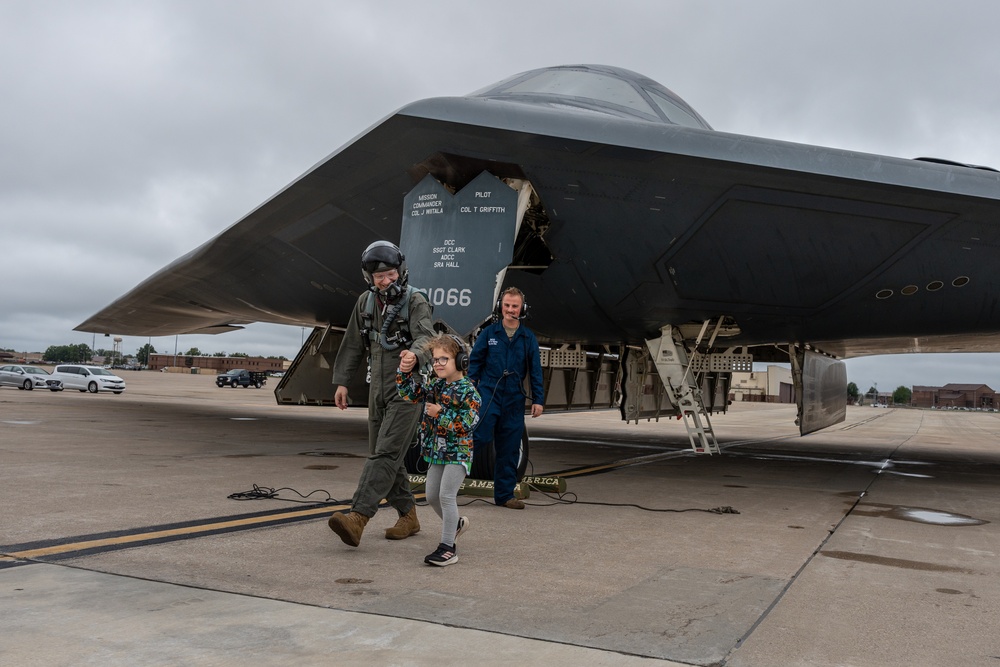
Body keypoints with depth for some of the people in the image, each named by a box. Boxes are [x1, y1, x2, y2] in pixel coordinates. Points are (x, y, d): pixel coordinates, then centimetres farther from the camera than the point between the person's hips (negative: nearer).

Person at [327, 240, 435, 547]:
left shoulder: (415, 301, -11)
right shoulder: (366, 302, 7)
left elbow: (426, 338, -27)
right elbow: (354, 344, 15)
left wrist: (413, 354, -49)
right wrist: (342, 381, 14)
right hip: (378, 389, 7)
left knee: (385, 454, -14)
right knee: (381, 454, 10)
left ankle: (357, 519, -23)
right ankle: (409, 516, 22)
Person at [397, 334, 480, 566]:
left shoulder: (468, 391, -16)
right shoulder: (435, 386, 6)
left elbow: (466, 424, -24)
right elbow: (409, 392, 6)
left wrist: (440, 414, -25)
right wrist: (405, 371, -10)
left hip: (458, 452, -8)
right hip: (436, 450, 8)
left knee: (446, 495, -13)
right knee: (432, 496, 15)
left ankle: (448, 547, -6)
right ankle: (455, 523, 40)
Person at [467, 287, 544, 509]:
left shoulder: (528, 338, 7)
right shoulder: (488, 333, 2)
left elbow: (535, 371, 8)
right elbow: (475, 362, 5)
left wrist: (538, 400, 2)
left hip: (514, 400, 2)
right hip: (488, 394, -2)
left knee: (509, 449, 6)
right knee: (480, 437, -15)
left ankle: (505, 494, 15)